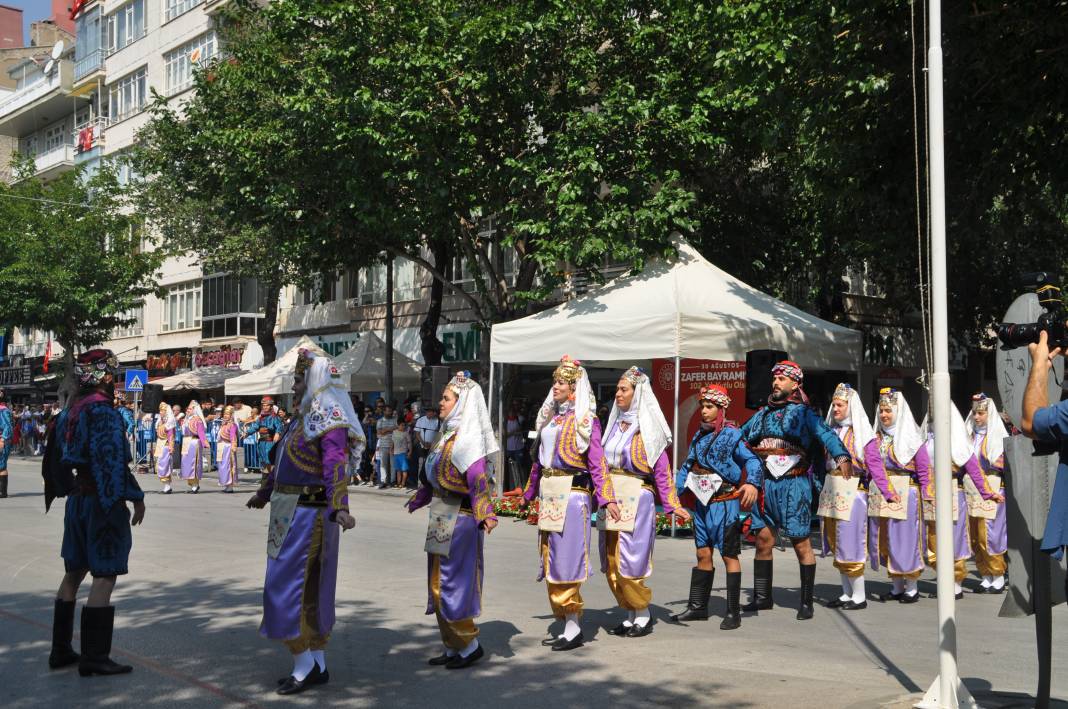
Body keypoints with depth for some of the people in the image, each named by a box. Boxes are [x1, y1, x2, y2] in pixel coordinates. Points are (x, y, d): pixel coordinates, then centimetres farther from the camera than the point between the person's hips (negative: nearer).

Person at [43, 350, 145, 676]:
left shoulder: (69, 413, 10)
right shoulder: (104, 412, -16)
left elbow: (54, 460, 16)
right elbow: (113, 462, -21)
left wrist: (59, 492, 24)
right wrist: (135, 498, -15)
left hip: (77, 500, 9)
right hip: (104, 502, -9)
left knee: (74, 572, 16)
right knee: (105, 576, -4)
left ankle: (60, 650, 23)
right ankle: (94, 657, -2)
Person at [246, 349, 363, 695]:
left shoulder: (329, 421, -16)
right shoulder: (302, 418, 13)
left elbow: (336, 468, -30)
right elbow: (282, 463, 26)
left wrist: (339, 509, -44)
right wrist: (264, 493, 38)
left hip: (307, 516, -9)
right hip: (289, 514, 9)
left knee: (285, 586, -5)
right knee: (311, 589, 13)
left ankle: (304, 665, 6)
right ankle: (318, 666, 21)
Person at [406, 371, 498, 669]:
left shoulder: (466, 440, -16)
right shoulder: (449, 435, 12)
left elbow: (478, 479, -28)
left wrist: (486, 514, -38)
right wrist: (419, 500, 32)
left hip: (459, 520, -10)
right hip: (442, 520, 10)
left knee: (453, 583, -1)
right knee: (438, 584, 14)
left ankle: (470, 645, 12)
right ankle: (453, 647, 23)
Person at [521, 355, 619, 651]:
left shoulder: (584, 420, -6)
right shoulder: (550, 417, 15)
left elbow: (596, 461, -12)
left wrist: (606, 498, -20)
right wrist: (529, 493, 27)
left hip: (572, 494, -8)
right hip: (548, 495, 8)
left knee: (567, 558, -6)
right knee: (550, 559, 9)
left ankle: (573, 627, 1)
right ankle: (566, 624, 18)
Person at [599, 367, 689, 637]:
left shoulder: (648, 428, -4)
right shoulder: (615, 425, 14)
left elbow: (662, 469, -7)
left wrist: (673, 505, -14)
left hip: (637, 498, -6)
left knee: (629, 559, -6)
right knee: (611, 561, 7)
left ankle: (643, 616, 10)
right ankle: (631, 615, 18)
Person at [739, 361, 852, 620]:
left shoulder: (803, 413, -1)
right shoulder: (762, 414, 17)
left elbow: (825, 434, -17)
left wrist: (841, 456, -34)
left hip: (793, 485, -5)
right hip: (764, 484, 5)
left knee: (801, 543, -1)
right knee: (763, 540, 8)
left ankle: (806, 602, 7)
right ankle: (762, 597, 20)